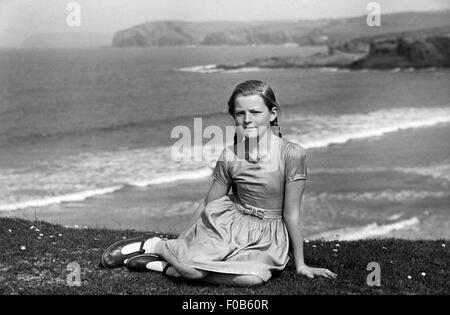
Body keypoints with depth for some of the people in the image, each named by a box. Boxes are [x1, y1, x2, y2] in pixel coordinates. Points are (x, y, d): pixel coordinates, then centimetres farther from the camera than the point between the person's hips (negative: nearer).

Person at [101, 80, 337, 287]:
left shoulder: (291, 154, -15)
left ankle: (168, 266, -15)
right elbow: (208, 204, 7)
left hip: (268, 235, -1)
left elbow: (291, 213, -9)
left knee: (253, 278, -33)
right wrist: (183, 243, 11)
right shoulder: (229, 156, -5)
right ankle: (155, 245, 7)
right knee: (192, 267, -27)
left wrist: (300, 265, -4)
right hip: (229, 222, 1)